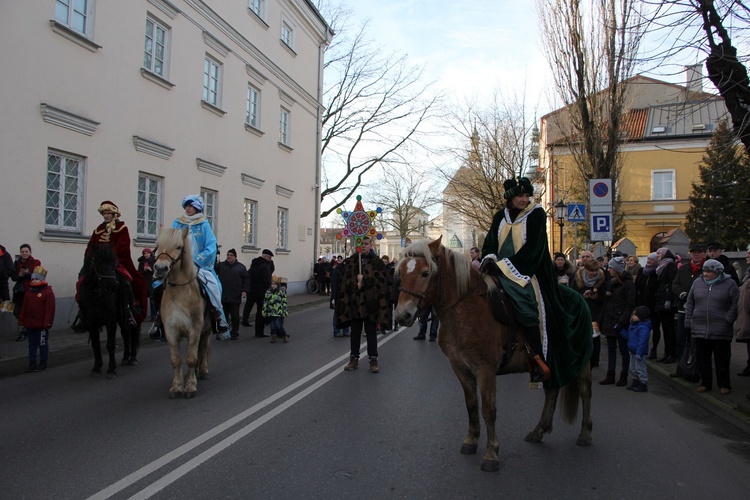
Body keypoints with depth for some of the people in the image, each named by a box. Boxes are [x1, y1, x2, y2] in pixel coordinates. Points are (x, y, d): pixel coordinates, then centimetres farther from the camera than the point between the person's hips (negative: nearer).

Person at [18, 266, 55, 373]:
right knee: (32, 344, 12)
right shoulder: (29, 293, 11)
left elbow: (50, 309, -14)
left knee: (43, 344, 3)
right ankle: (32, 363, 19)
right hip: (30, 324, 7)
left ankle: (43, 363, 12)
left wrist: (47, 323, -18)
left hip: (42, 325, -7)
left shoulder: (48, 292, -10)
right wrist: (22, 321, 8)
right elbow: (24, 308, 14)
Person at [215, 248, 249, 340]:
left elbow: (246, 279, 2)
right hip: (222, 297, 2)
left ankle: (234, 333, 16)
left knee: (235, 316, 5)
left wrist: (245, 290, -9)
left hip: (235, 297, -2)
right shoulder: (220, 265, 9)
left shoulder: (241, 267, 2)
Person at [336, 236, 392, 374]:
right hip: (354, 302, 2)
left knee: (370, 331, 5)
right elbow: (345, 281, 0)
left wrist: (363, 280, -15)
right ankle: (354, 358, 22)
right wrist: (357, 284, -15)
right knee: (355, 331, 11)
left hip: (370, 303, -2)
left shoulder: (376, 262, 0)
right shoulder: (350, 261, 5)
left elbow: (380, 280, -8)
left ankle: (373, 360, 14)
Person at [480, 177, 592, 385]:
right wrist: (489, 258, -17)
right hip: (501, 271, 6)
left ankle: (538, 358, -9)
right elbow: (490, 242, 7)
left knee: (526, 309, -24)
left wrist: (507, 266, -20)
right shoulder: (500, 217, 13)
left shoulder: (536, 214, -3)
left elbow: (532, 249, -12)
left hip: (526, 273, -6)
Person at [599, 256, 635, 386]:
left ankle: (624, 377, 13)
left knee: (624, 350, 4)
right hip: (610, 321, 8)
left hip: (620, 323, -7)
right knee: (611, 349, 10)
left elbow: (630, 305, -15)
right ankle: (610, 376, 16)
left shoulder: (628, 284, -11)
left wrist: (622, 321, -21)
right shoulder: (612, 282, 13)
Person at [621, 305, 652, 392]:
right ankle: (635, 382, 32)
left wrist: (639, 353, -27)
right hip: (633, 351, 10)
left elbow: (642, 341, -26)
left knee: (640, 368, 1)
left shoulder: (643, 327, -22)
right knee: (633, 368, 19)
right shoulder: (633, 325, 9)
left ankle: (643, 384, 12)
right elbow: (628, 336, 21)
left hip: (639, 352, -10)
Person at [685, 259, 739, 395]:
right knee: (702, 358, 9)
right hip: (699, 329, 3)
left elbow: (735, 304, -3)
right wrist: (688, 321, 7)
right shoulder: (698, 283, 7)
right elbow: (689, 303, 11)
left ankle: (724, 385, 18)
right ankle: (705, 383, 21)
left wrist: (728, 320, -10)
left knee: (722, 359, 6)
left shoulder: (729, 284, -2)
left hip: (721, 332, -3)